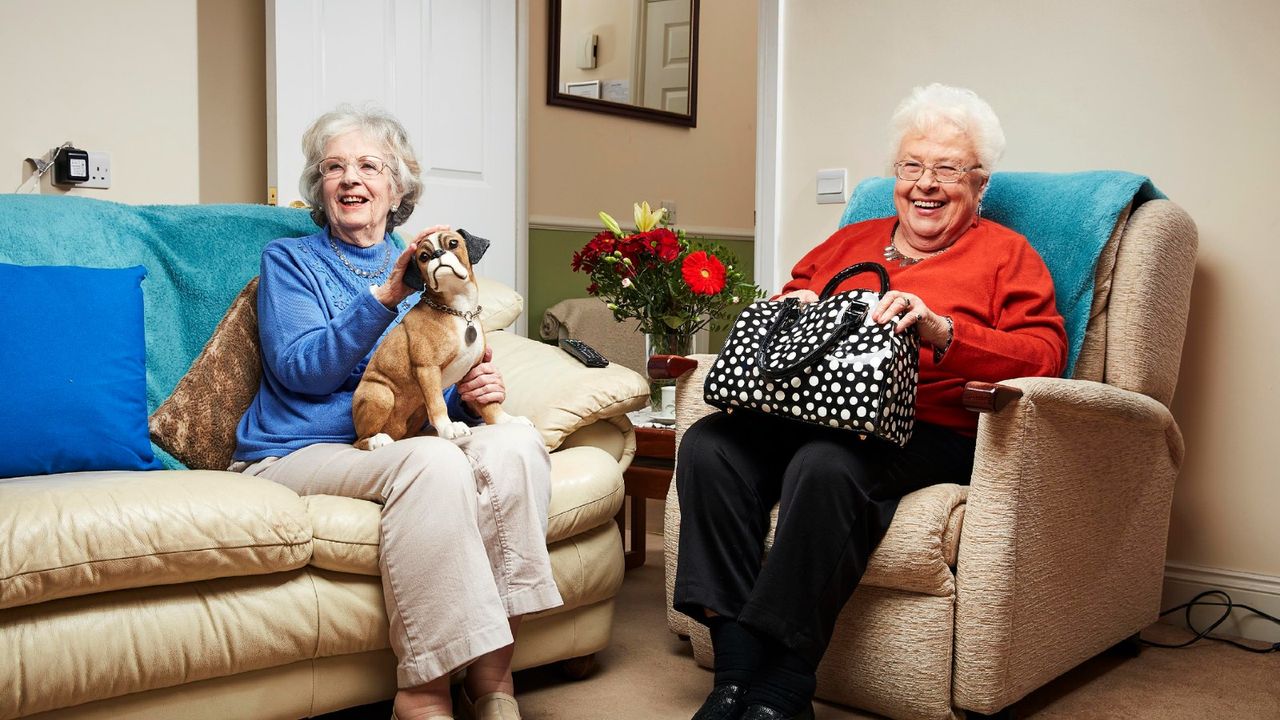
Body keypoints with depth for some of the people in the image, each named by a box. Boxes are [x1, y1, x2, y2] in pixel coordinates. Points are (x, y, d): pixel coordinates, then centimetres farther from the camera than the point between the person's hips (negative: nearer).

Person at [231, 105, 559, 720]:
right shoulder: (290, 259, 10)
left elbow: (443, 391, 19)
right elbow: (301, 370, -8)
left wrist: (473, 393, -6)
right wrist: (386, 297, -19)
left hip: (394, 446, 4)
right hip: (299, 452, -4)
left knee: (515, 443, -26)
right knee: (433, 459, -35)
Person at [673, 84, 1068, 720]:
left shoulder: (1006, 254, 13)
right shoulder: (849, 242, 28)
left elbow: (1044, 356, -2)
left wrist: (942, 332, -18)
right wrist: (790, 309, 5)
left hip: (931, 433, -5)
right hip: (813, 414, 5)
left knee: (825, 466, -37)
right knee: (708, 445, -24)